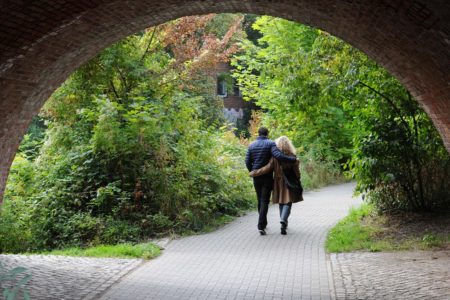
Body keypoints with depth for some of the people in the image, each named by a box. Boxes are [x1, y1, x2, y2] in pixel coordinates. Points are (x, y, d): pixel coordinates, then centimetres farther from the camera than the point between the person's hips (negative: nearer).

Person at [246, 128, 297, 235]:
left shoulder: (251, 145, 5)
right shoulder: (270, 143, -7)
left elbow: (247, 162, 3)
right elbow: (278, 155, -23)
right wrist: (293, 159, -17)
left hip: (256, 177, 4)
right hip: (267, 177, -4)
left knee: (260, 200, 17)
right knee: (265, 201, -3)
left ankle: (263, 223, 29)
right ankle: (261, 226, -15)